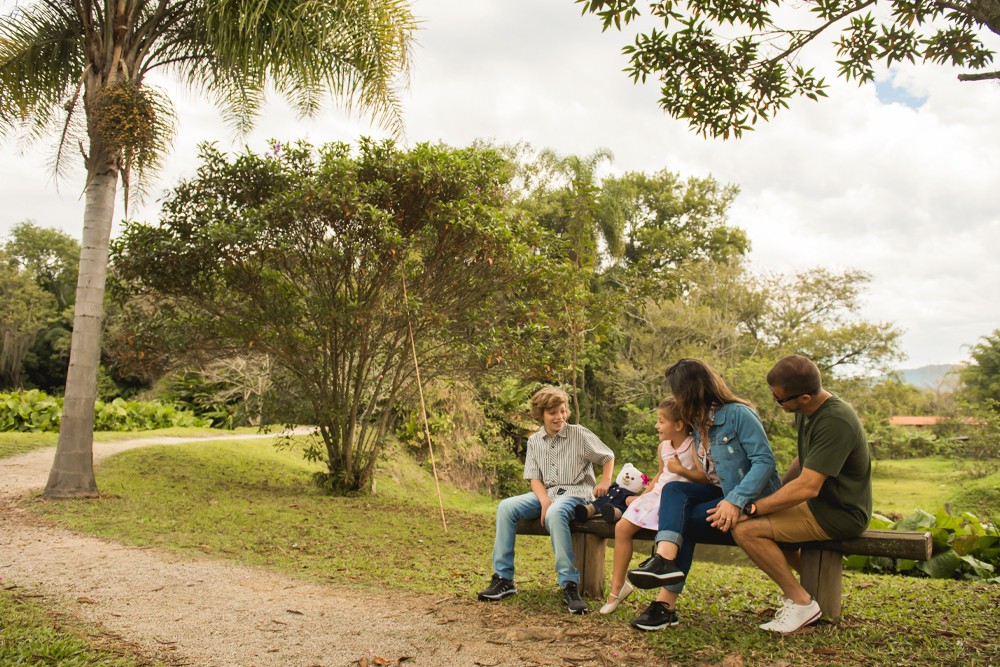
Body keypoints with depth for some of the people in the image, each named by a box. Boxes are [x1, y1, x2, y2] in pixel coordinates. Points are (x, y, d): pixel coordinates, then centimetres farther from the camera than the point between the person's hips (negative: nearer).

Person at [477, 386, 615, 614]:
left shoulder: (580, 435, -2)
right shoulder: (534, 441, 9)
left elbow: (608, 456, 9)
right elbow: (535, 478, 6)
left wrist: (605, 480, -9)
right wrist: (544, 500, -14)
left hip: (575, 492, -5)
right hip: (546, 493, 5)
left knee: (555, 514, -40)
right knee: (506, 507, -20)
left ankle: (570, 585, -34)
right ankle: (503, 578, -14)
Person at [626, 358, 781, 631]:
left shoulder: (738, 414, -13)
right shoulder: (700, 423, 13)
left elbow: (765, 460, -21)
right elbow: (712, 475, 12)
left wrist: (735, 500, -28)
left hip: (752, 502, -7)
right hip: (722, 495, 7)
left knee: (683, 519, -22)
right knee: (674, 489, -16)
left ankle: (666, 602, -23)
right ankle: (666, 559, -33)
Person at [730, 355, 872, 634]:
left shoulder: (835, 422, -26)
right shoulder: (807, 411, 4)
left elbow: (807, 487, -29)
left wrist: (751, 508, -24)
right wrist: (777, 493, 9)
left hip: (839, 514, -10)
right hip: (819, 503, 10)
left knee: (746, 529, -20)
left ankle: (801, 602, -4)